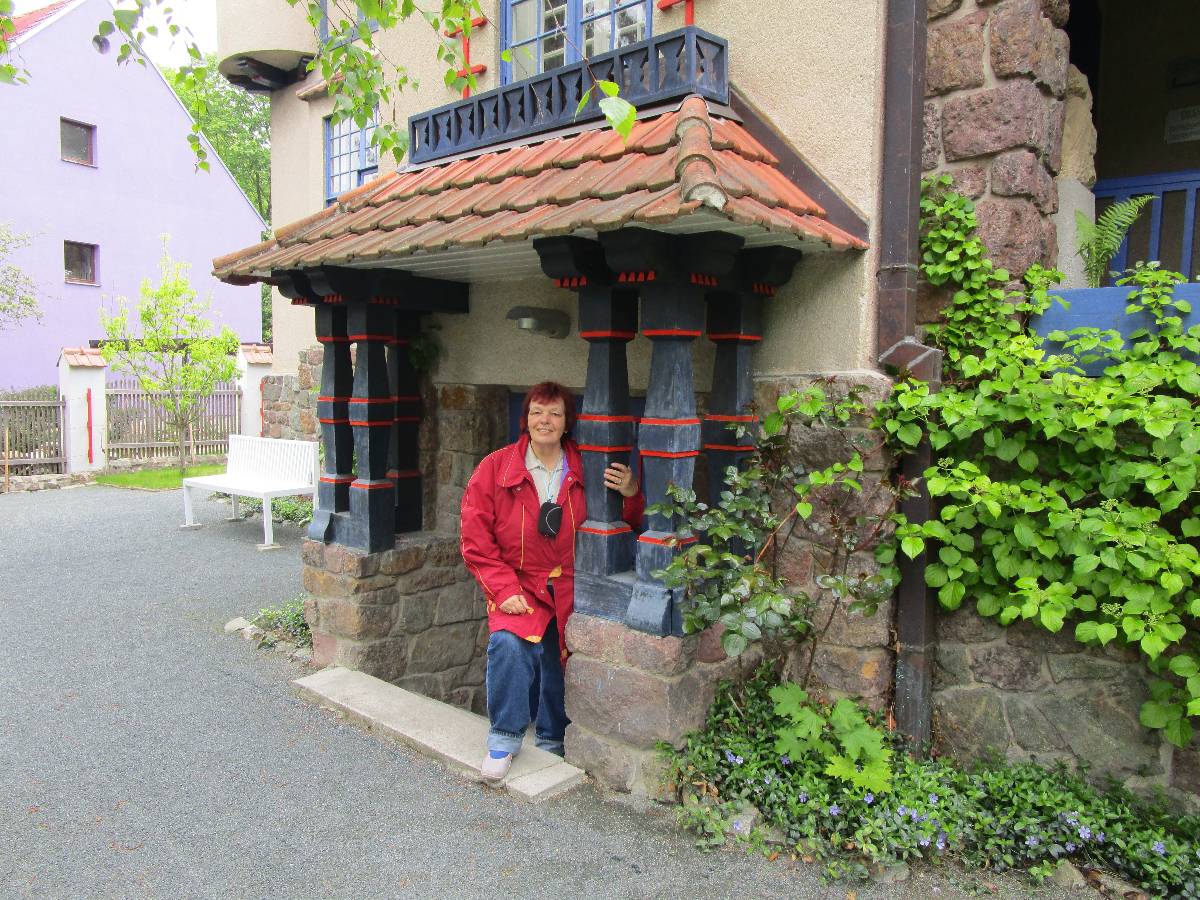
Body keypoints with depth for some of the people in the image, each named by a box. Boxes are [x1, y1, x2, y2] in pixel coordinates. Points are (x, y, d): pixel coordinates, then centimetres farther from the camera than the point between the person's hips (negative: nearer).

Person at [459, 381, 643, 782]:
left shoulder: (586, 471, 1)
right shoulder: (495, 468, -2)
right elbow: (476, 540, -3)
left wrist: (631, 496, -13)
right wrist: (505, 589, -11)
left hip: (570, 589, 2)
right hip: (519, 587, -1)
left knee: (556, 657, -3)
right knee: (510, 644, -25)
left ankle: (551, 742, 27)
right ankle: (504, 739, -2)